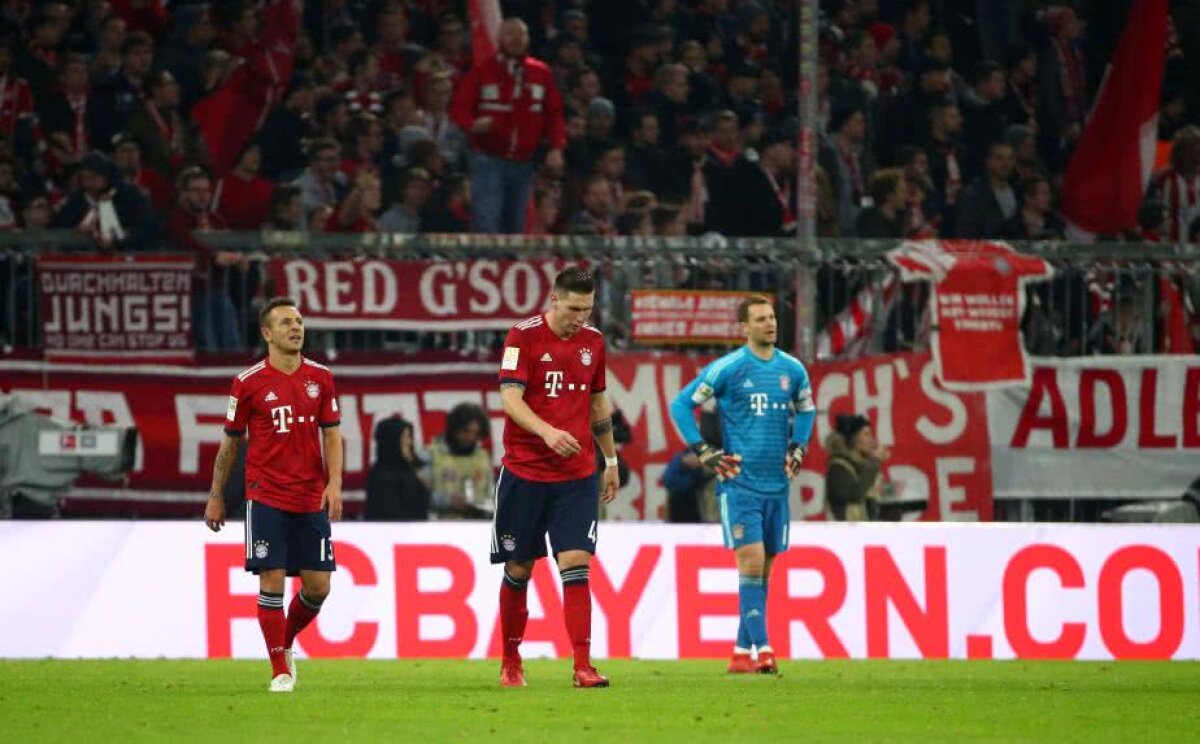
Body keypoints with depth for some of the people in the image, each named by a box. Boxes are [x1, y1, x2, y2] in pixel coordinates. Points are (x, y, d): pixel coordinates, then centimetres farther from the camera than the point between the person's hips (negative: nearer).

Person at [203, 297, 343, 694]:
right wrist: (216, 496, 9)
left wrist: (335, 483, -8)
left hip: (312, 499, 3)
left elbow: (332, 435, 7)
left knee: (318, 586, 2)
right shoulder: (249, 382, -2)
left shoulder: (320, 377, 6)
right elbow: (230, 441, 6)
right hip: (266, 497, -3)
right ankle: (280, 671, 2)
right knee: (272, 582, -8)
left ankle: (286, 641, 29)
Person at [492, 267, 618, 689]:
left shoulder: (592, 341, 8)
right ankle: (511, 663, 21)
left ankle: (583, 666, -13)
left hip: (577, 476, 3)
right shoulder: (523, 337, -7)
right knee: (518, 569, 6)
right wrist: (546, 431, -32)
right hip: (524, 473, -3)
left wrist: (611, 459, 21)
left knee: (576, 566, -9)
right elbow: (510, 398, -16)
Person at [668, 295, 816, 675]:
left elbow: (805, 410, 27)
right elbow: (680, 405, -2)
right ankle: (763, 649, -18)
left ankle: (742, 652, 15)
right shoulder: (727, 368, -7)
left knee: (763, 569, 7)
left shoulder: (793, 370, 8)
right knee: (751, 561, -14)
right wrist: (704, 452, -6)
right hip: (739, 483, -5)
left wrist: (797, 447, 12)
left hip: (776, 484, 5)